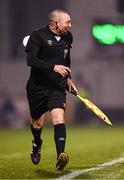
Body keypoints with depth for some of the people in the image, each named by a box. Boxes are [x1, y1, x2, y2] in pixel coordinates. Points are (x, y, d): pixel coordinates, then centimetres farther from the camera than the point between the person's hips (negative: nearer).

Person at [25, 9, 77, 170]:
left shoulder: (67, 37, 7)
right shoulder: (38, 36, -13)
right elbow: (30, 60, -24)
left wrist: (68, 78, 24)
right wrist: (53, 67, -33)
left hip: (58, 87, 3)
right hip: (37, 87, -3)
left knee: (58, 117, -20)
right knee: (38, 123, 12)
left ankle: (61, 155, -32)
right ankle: (37, 144, 46)